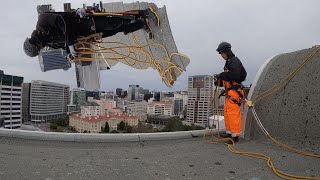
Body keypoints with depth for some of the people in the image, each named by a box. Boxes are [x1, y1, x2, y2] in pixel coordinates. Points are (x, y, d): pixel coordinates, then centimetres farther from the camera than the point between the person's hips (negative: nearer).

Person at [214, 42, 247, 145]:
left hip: (234, 92, -10)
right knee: (227, 113, 15)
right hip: (229, 92, 10)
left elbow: (234, 75, -28)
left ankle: (235, 136, -1)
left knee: (233, 114, -8)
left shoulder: (234, 61, -10)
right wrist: (219, 80, 6)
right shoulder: (229, 62, 20)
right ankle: (229, 133, 27)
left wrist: (221, 75, -17)